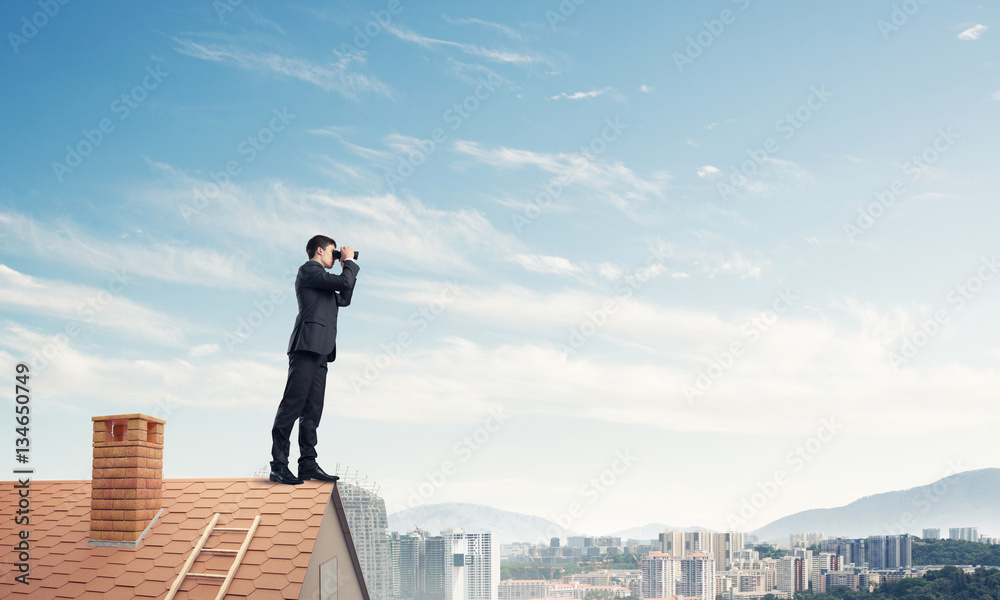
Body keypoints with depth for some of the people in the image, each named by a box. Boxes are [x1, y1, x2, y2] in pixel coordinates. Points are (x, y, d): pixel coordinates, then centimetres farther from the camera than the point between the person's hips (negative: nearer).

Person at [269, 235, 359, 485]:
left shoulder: (322, 280, 29)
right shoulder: (309, 270, -1)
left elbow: (344, 299, 28)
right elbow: (343, 282, -11)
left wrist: (349, 267, 25)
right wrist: (349, 262, 7)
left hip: (320, 350, 10)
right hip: (307, 345, -10)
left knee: (313, 408, 5)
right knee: (293, 403, -12)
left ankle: (308, 463, 4)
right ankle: (278, 465, -13)